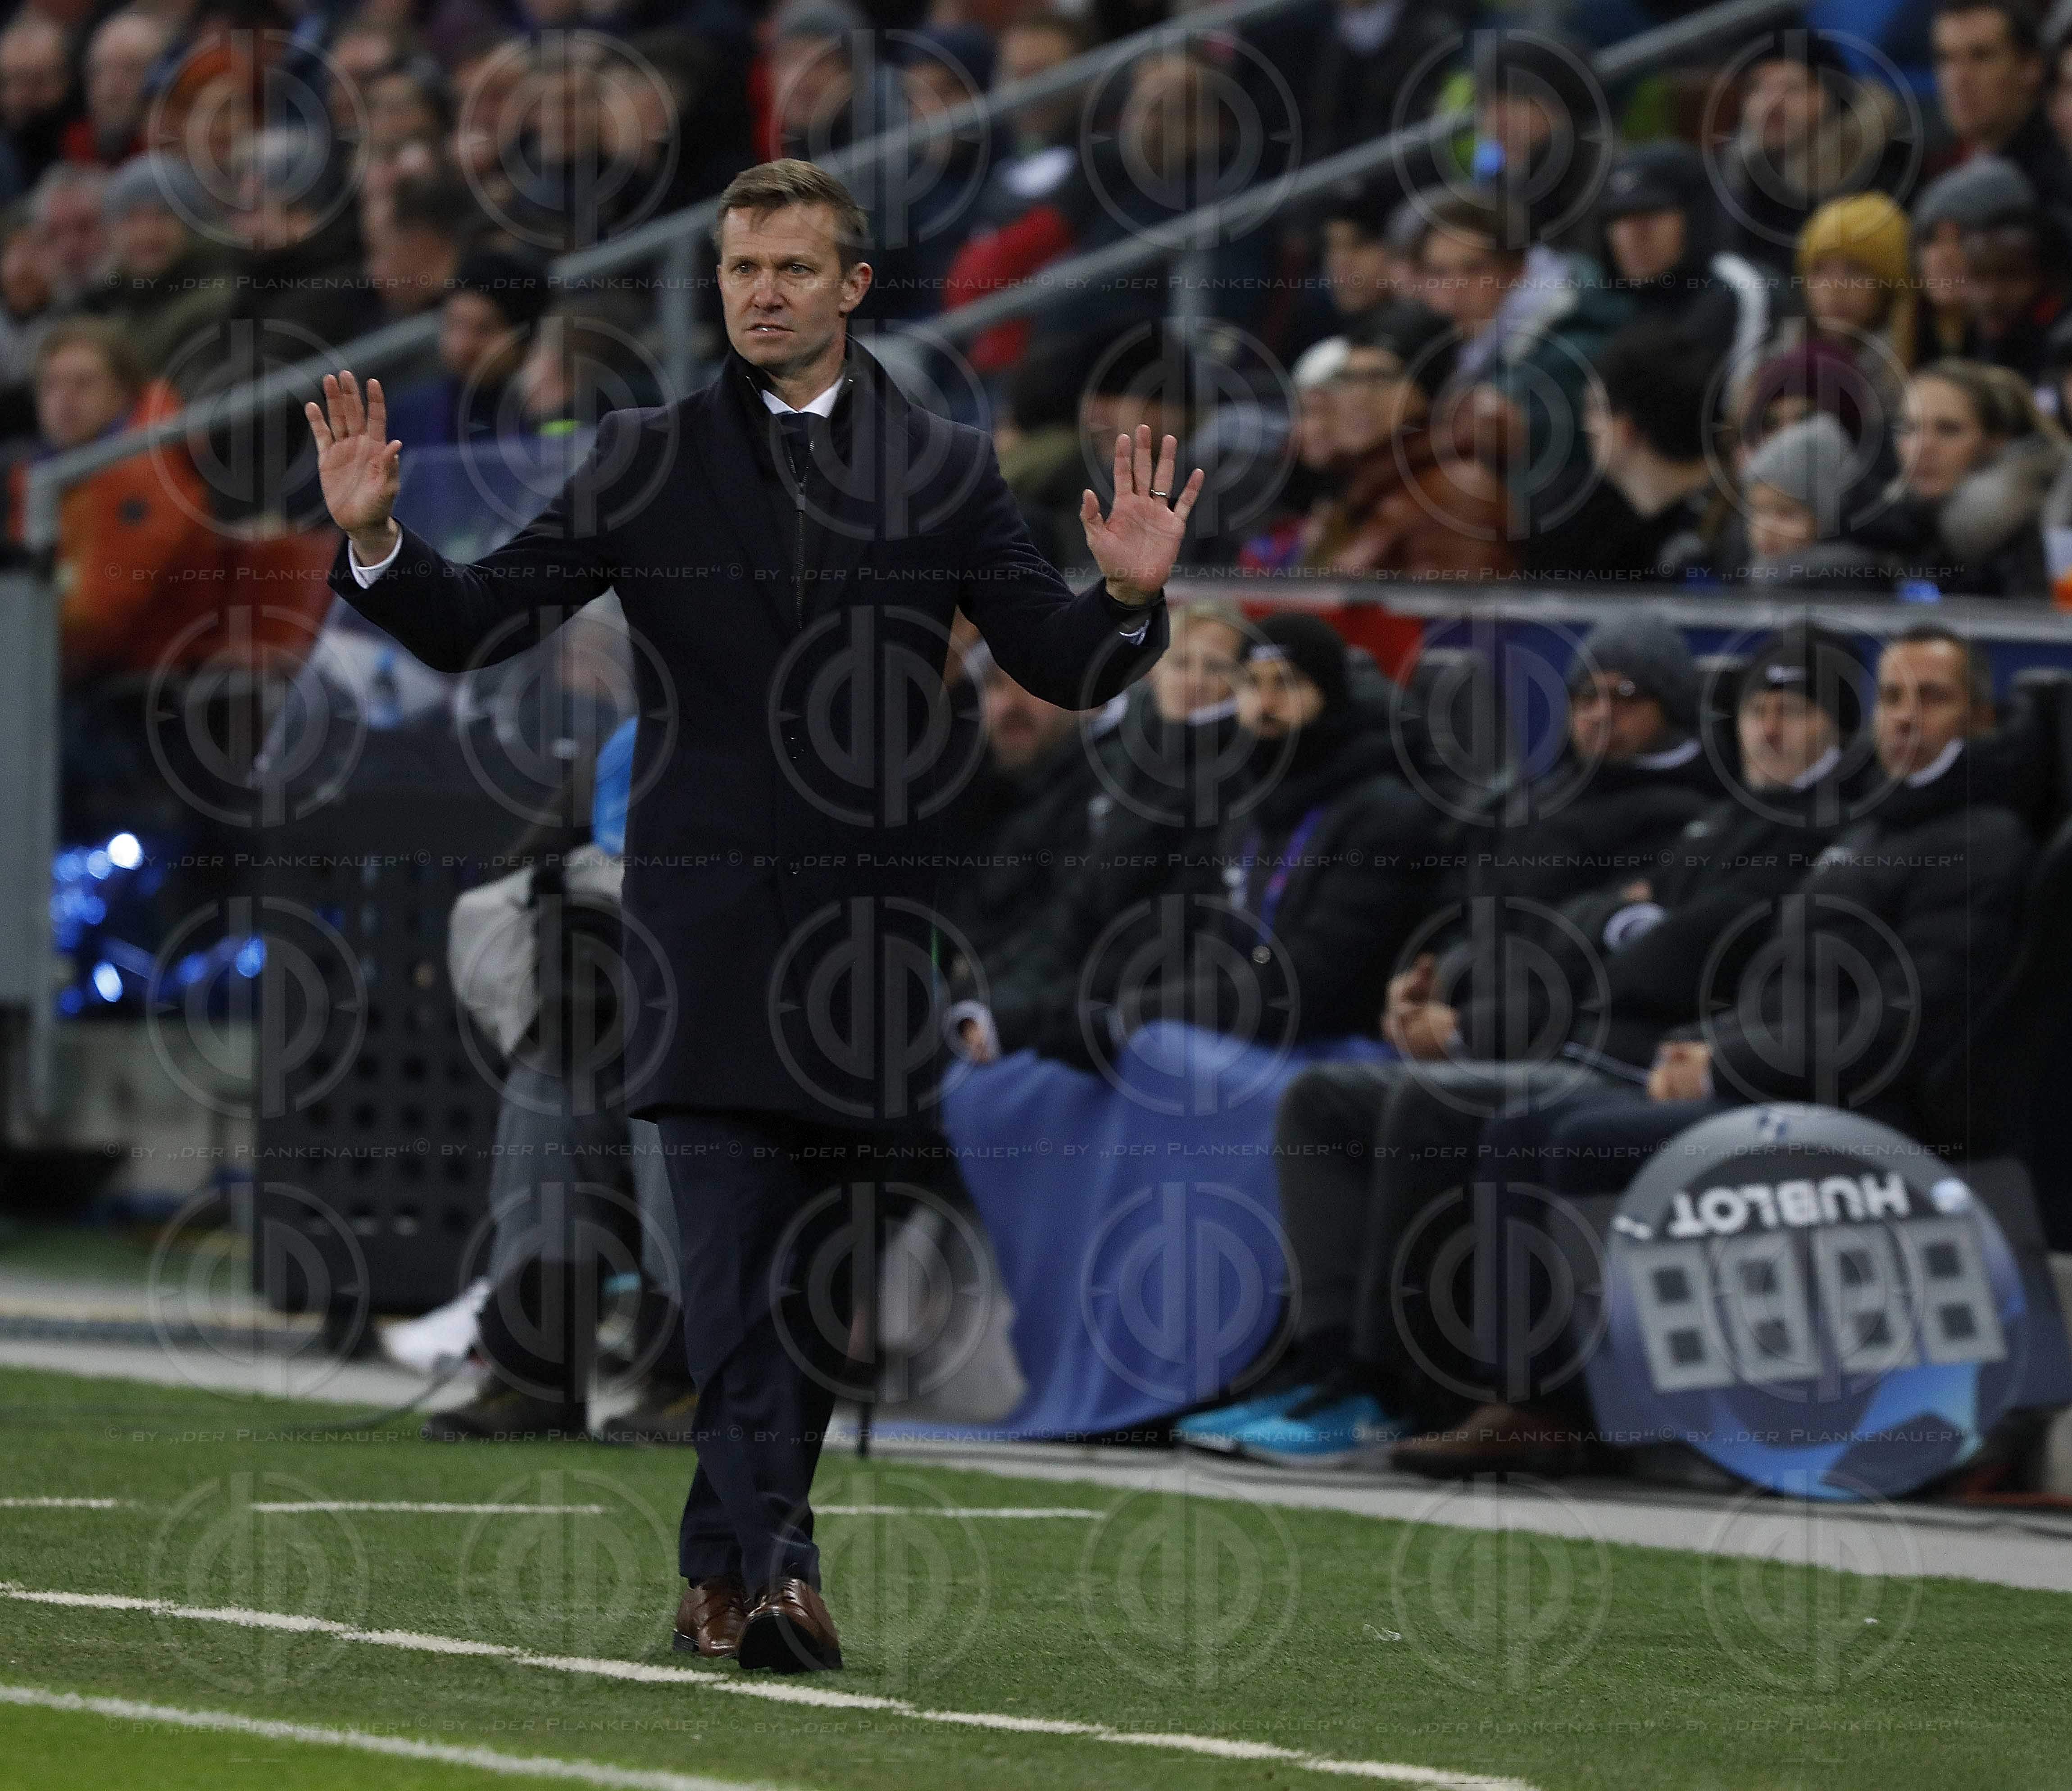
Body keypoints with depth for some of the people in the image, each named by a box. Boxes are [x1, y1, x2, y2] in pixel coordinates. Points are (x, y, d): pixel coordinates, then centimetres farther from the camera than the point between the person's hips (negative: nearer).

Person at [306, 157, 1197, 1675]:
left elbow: (1067, 669, 10)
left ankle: (722, 1571, 19)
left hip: (871, 913, 2)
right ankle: (774, 1564, -22)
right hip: (705, 905, -2)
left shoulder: (945, 471, 10)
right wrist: (376, 540, -11)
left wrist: (1129, 596, -11)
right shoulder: (647, 462, 7)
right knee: (733, 1232, -15)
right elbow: (476, 626, 6)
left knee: (818, 1260, 8)